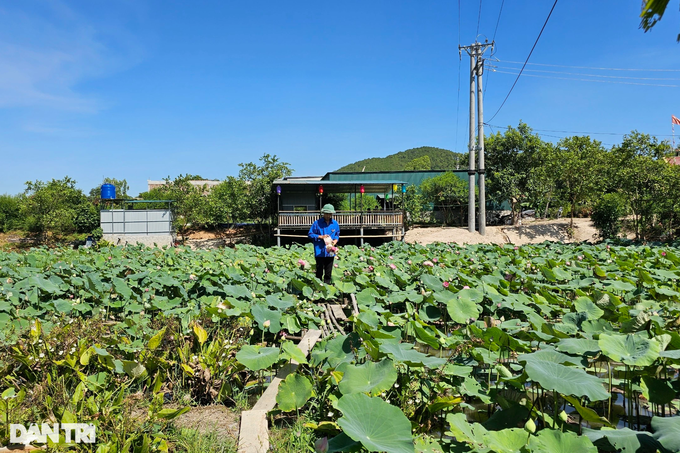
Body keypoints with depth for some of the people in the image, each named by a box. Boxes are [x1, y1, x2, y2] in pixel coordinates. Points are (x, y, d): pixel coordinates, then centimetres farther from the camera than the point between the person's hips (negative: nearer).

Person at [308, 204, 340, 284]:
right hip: (320, 251, -3)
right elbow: (310, 234, 1)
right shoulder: (317, 223, -3)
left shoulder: (335, 224, 8)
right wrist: (321, 237, -12)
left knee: (328, 272, 8)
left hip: (330, 251, 3)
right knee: (319, 271, 2)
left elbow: (337, 235, 17)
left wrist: (335, 241, -4)